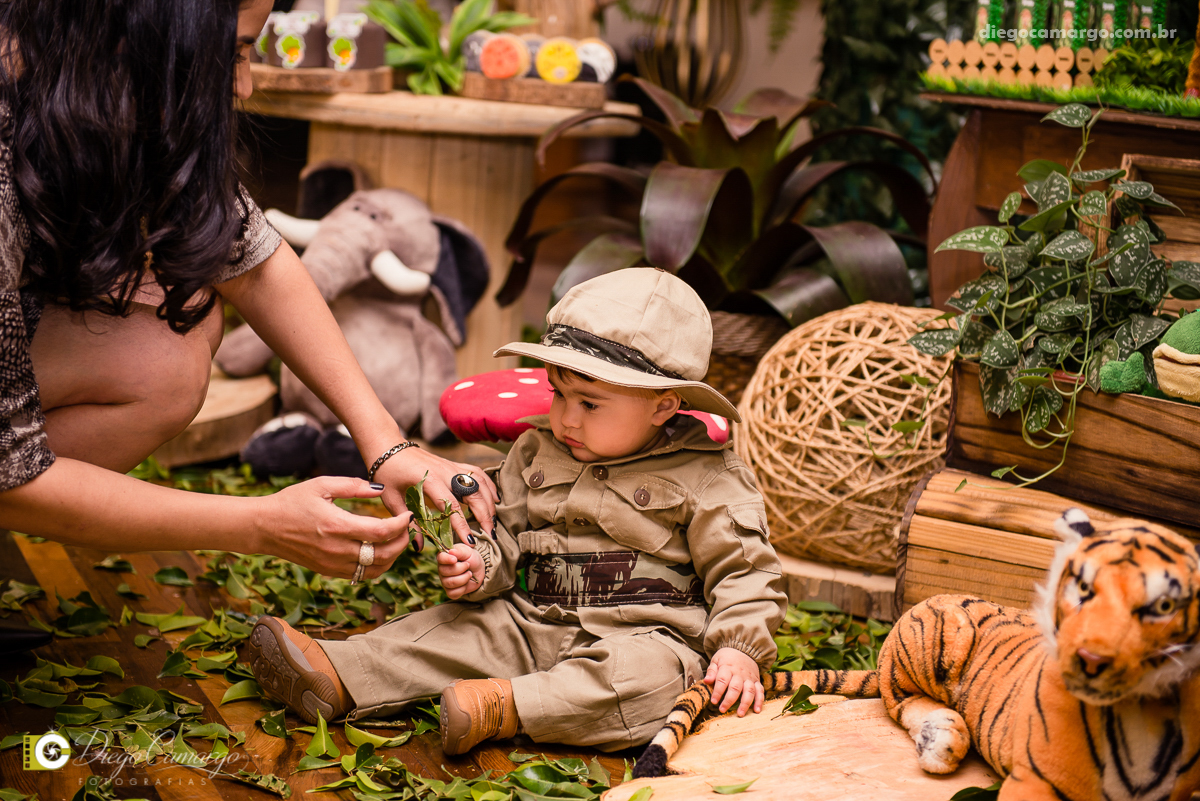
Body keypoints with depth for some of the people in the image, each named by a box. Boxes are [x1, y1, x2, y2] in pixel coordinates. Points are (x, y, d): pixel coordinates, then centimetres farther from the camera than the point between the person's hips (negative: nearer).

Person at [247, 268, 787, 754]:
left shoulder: (705, 479, -5)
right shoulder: (536, 451, 9)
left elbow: (742, 568, -3)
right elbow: (505, 530, 14)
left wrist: (740, 649, -16)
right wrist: (479, 565, -8)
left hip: (648, 636, -4)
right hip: (533, 624, 5)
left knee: (652, 675, -35)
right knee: (457, 628, -11)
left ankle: (505, 707, -43)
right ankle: (338, 679, -22)